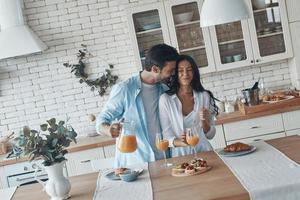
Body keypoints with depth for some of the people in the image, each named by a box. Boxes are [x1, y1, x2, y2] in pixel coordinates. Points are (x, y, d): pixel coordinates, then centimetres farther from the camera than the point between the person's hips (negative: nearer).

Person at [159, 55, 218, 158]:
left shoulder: (204, 96, 3)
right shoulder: (165, 99, -2)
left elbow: (210, 135, 8)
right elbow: (166, 134, -1)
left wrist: (204, 121, -11)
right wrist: (179, 142, -20)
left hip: (203, 151, 1)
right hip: (180, 154, -1)